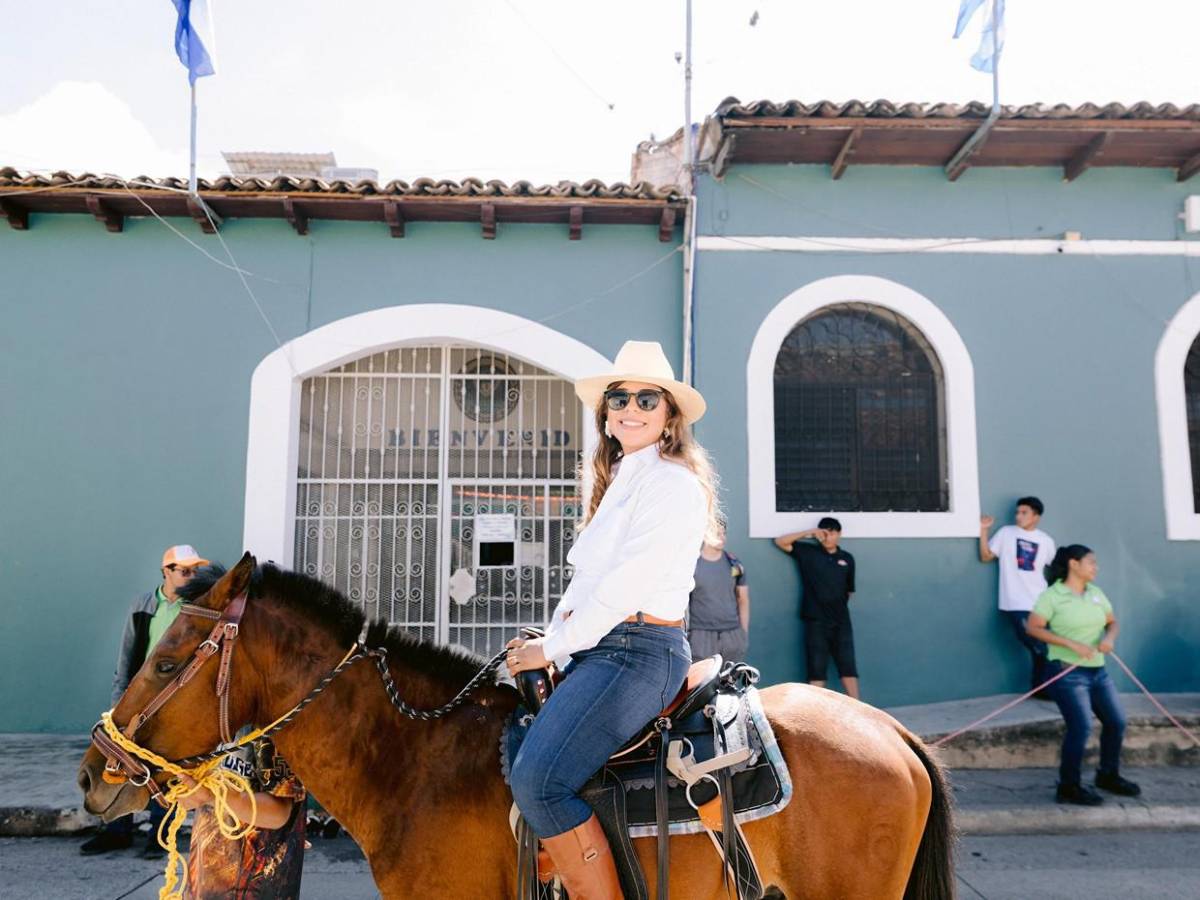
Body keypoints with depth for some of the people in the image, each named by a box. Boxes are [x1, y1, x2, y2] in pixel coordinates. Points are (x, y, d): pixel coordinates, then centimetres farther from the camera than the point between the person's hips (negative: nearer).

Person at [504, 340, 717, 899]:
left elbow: (625, 585, -16)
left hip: (639, 650, -10)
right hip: (597, 648, 10)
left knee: (537, 779, -24)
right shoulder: (618, 483, 20)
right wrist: (548, 639, 7)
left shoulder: (674, 483, -8)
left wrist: (552, 648, -9)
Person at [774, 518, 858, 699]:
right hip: (815, 621, -2)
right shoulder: (808, 553, 1)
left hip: (841, 620, 2)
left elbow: (849, 590, 15)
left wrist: (837, 605, 11)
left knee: (848, 666, 4)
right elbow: (780, 542, -7)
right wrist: (808, 533, -12)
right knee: (817, 668, 3)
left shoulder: (847, 559, 7)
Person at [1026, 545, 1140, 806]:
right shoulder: (1052, 595, -11)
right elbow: (1033, 627, -16)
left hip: (1098, 670, 8)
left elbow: (1112, 622, 18)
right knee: (1081, 726, -13)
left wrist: (1109, 637, -6)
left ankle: (1108, 776, 35)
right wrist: (1072, 644, -21)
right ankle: (1069, 787, 1)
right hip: (1068, 672, -7)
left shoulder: (1096, 593, 9)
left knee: (1116, 721, 12)